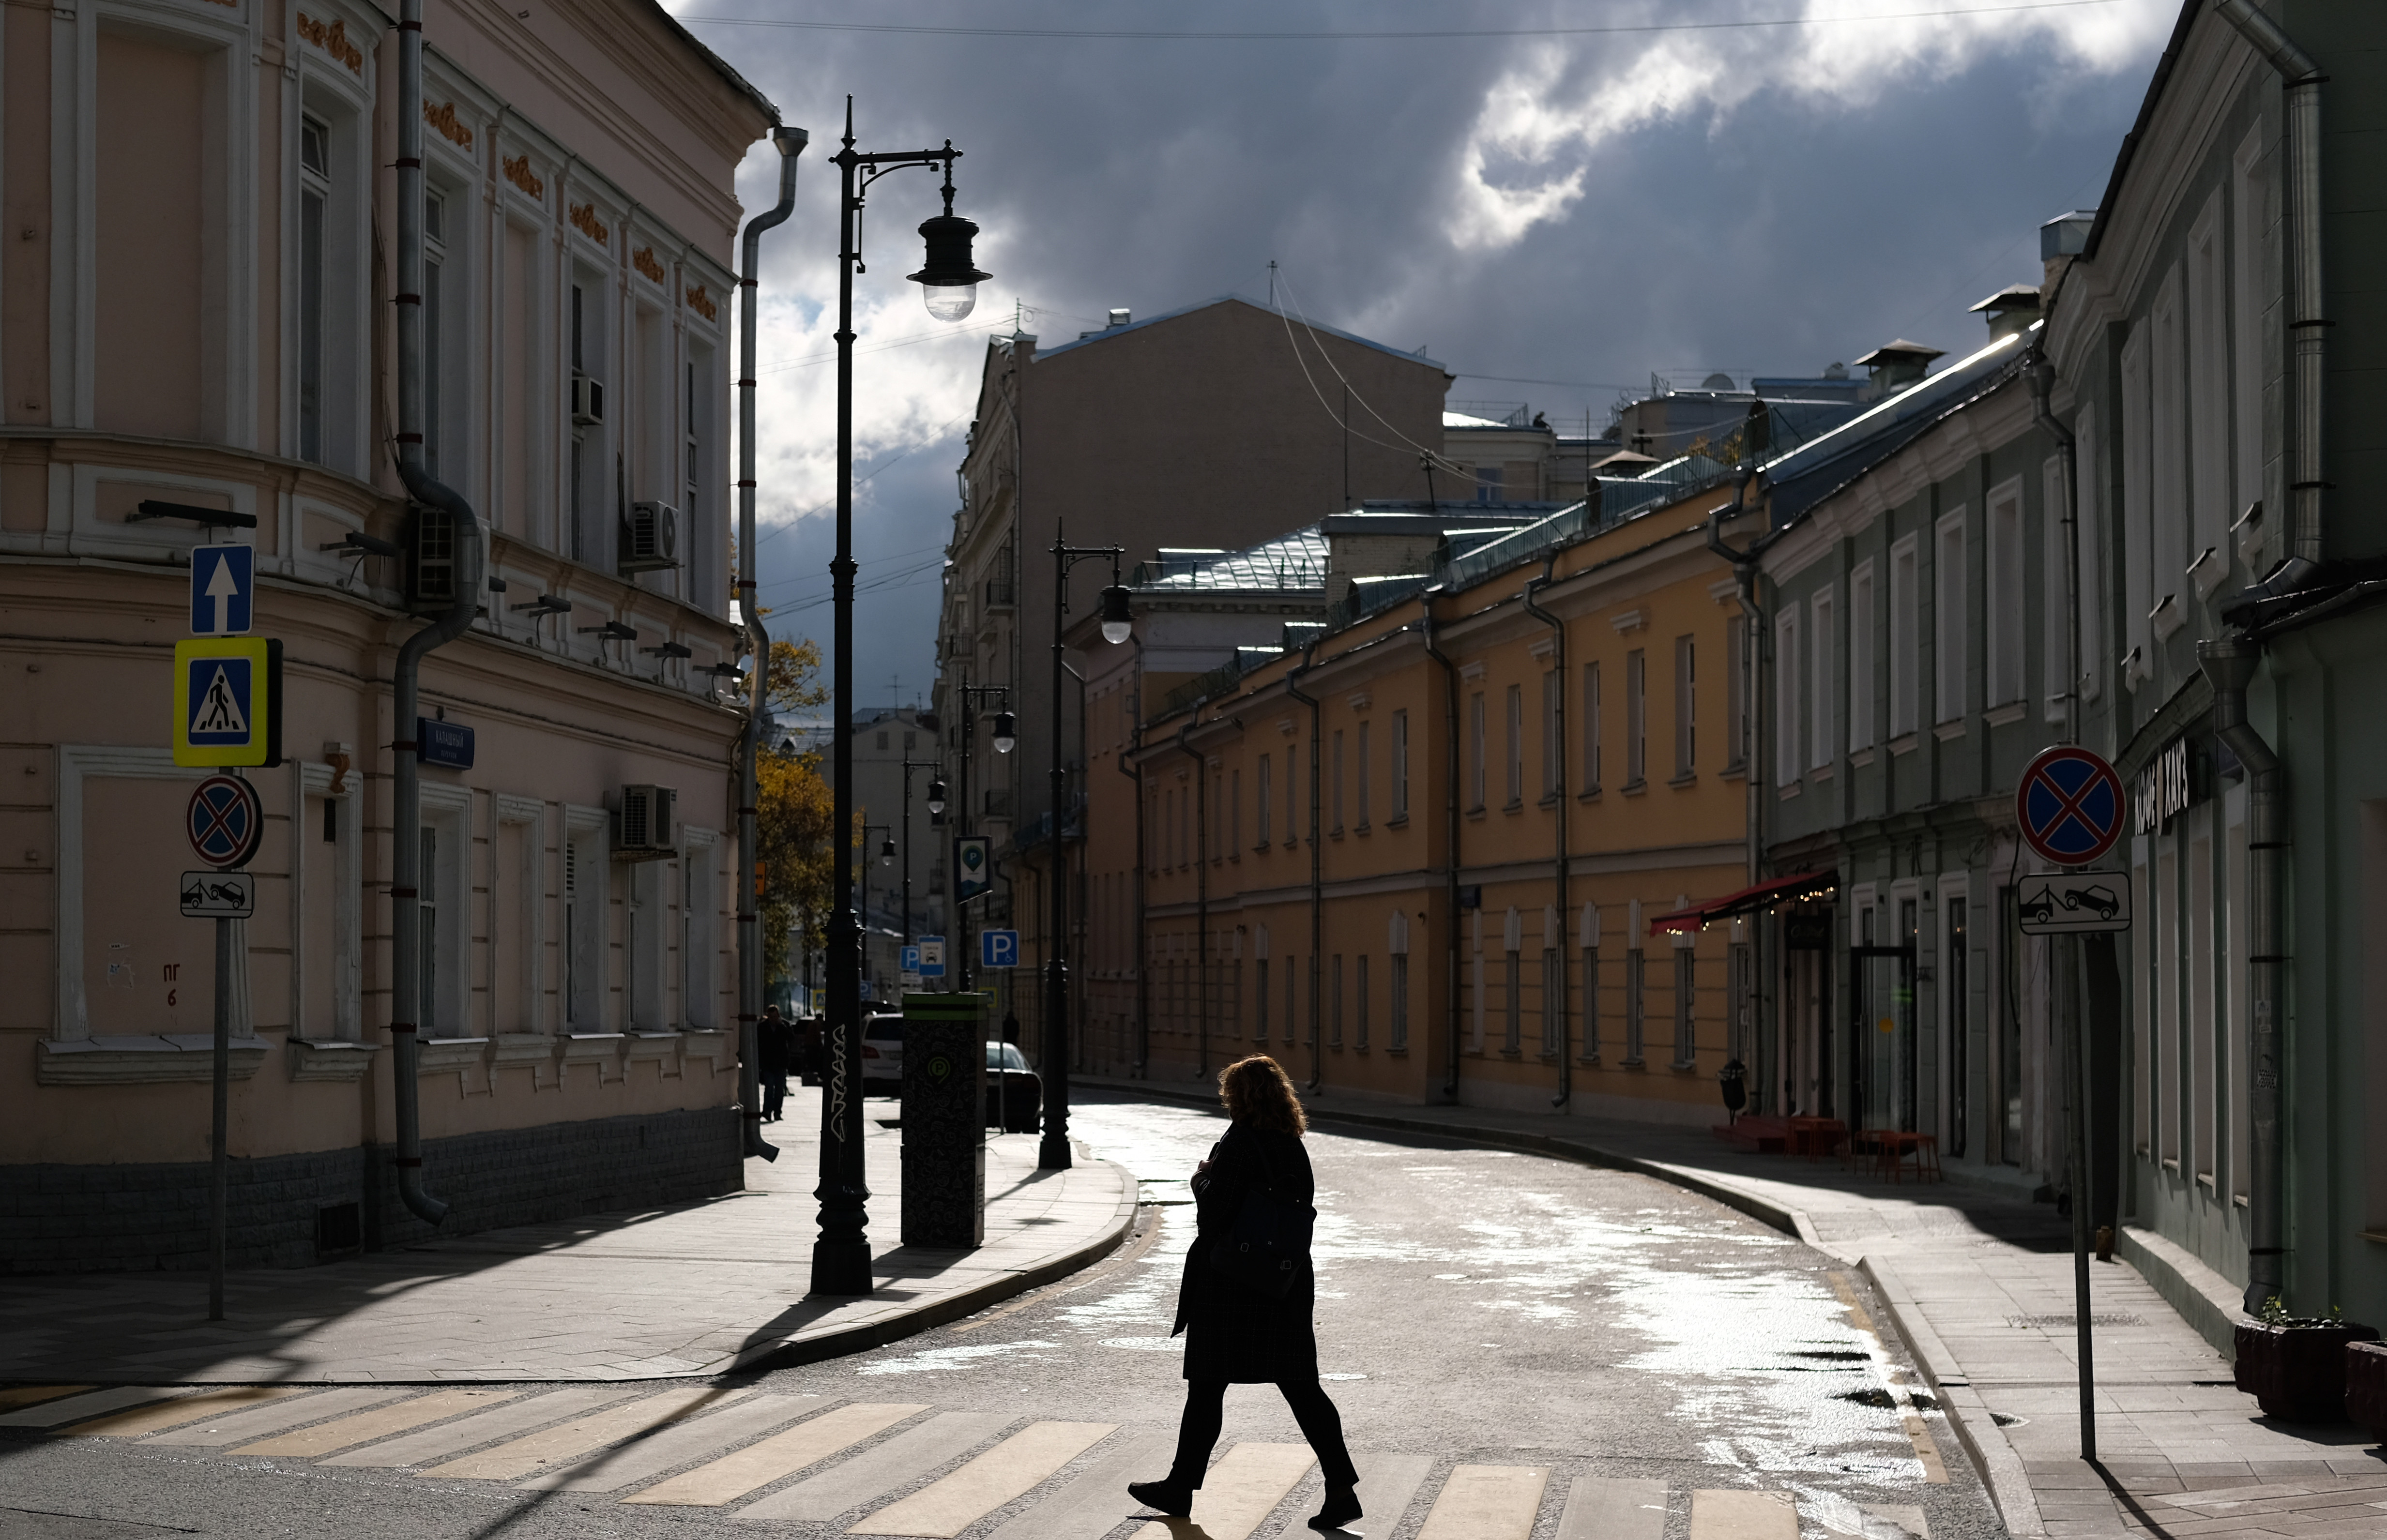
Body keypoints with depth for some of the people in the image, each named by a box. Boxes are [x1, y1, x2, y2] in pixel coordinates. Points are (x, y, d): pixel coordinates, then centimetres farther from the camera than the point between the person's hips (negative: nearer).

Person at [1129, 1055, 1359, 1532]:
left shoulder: (1237, 1145, -15)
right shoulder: (1294, 1147, 6)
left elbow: (1213, 1215, -18)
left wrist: (1201, 1180, 2)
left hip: (1231, 1283, -6)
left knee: (1206, 1388, 6)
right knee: (1301, 1387, 5)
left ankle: (1181, 1488, 16)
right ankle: (1341, 1488, -3)